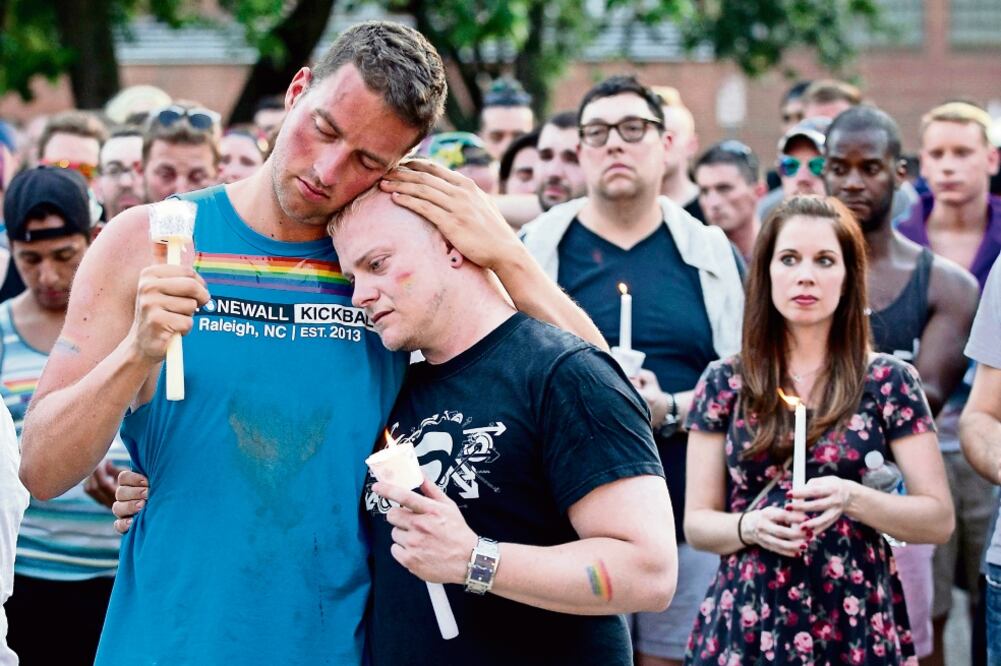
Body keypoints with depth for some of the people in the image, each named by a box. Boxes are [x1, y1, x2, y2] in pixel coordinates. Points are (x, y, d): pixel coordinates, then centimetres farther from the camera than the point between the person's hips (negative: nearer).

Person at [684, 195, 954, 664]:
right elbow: (697, 523, 5)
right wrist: (751, 527, -15)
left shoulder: (889, 382, -1)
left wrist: (853, 499, -17)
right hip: (747, 624, 1)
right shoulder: (724, 384, 3)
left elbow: (939, 519, -2)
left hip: (855, 626, -1)